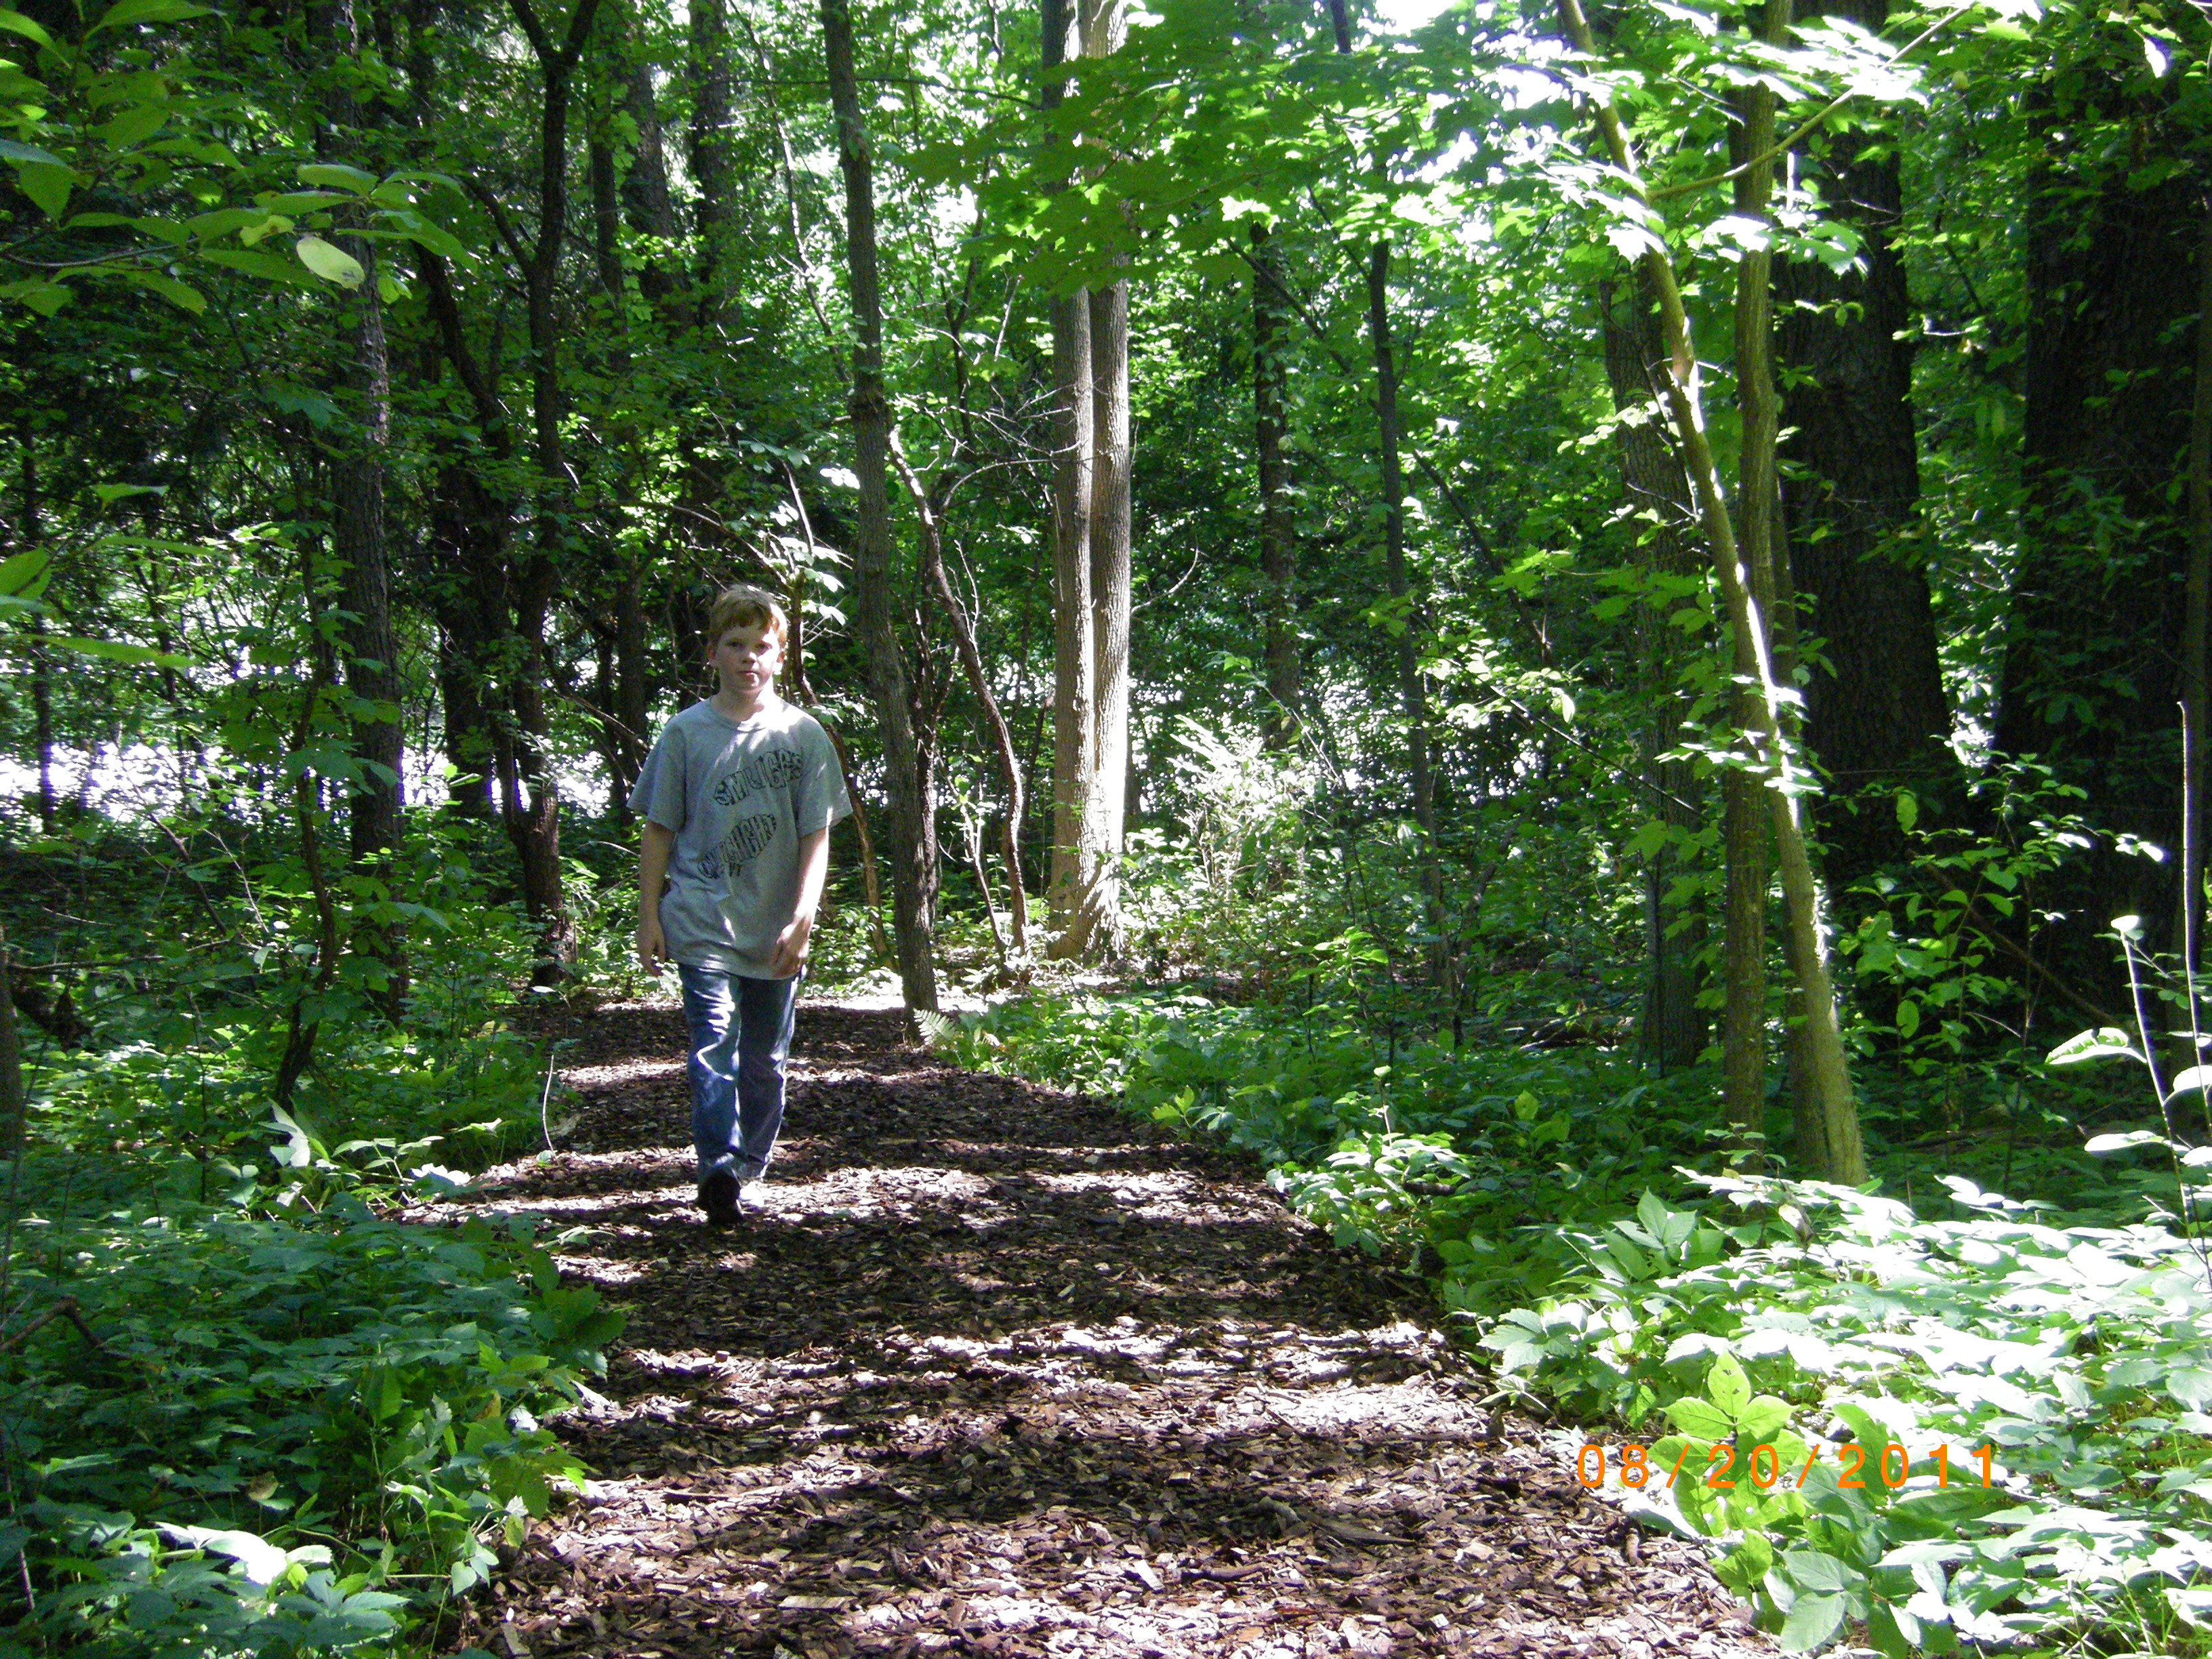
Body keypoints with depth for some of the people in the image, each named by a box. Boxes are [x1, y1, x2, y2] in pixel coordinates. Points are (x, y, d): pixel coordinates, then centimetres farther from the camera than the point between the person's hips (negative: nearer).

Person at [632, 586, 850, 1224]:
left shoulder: (804, 735, 3)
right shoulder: (686, 732, 3)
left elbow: (816, 836, 0)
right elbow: (657, 830, 8)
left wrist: (801, 921, -9)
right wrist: (649, 917, 3)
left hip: (775, 931, 2)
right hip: (702, 923, -2)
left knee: (766, 1059, 10)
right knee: (714, 1040, -17)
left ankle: (751, 1169, 24)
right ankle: (719, 1168, -25)